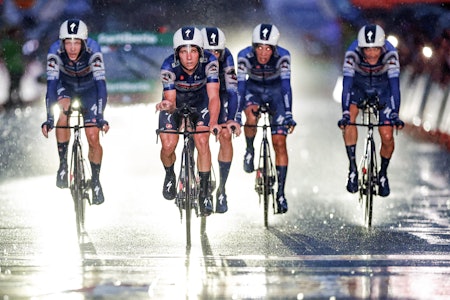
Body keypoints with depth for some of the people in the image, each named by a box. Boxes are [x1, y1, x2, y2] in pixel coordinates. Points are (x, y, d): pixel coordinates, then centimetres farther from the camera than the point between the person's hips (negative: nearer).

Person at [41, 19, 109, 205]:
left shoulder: (93, 51, -33)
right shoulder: (55, 52, -31)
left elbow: (101, 84, -36)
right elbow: (51, 84, -34)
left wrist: (100, 117, -45)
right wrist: (49, 119, -42)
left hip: (89, 90, 0)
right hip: (66, 87, 1)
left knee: (93, 138, -10)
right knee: (63, 109, -32)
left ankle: (96, 180, 12)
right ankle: (63, 164, -18)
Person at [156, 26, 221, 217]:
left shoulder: (209, 63, -32)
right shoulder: (169, 67, -32)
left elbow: (213, 96, -38)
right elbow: (171, 102, -28)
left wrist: (213, 123, -54)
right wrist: (167, 106, -53)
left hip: (199, 101, 0)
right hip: (175, 102, 0)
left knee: (202, 141, -19)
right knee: (168, 145, -14)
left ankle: (204, 192, -5)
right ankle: (169, 175, 20)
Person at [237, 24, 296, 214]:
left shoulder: (282, 56, -30)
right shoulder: (244, 56, -28)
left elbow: (286, 85, -35)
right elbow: (239, 85, -31)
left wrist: (288, 114, -45)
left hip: (275, 90, 0)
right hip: (253, 89, 0)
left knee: (279, 142, -10)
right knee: (251, 116, -33)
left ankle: (281, 192, -4)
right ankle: (249, 150, -2)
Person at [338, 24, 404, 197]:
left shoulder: (390, 54, -33)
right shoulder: (352, 53, -33)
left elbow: (394, 85, -37)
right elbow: (346, 83, -38)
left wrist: (395, 114, -48)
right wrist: (345, 114, -49)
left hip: (382, 88, 0)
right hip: (358, 85, 0)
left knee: (387, 137, -11)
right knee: (349, 119, -28)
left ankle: (383, 173, 16)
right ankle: (352, 168, -17)